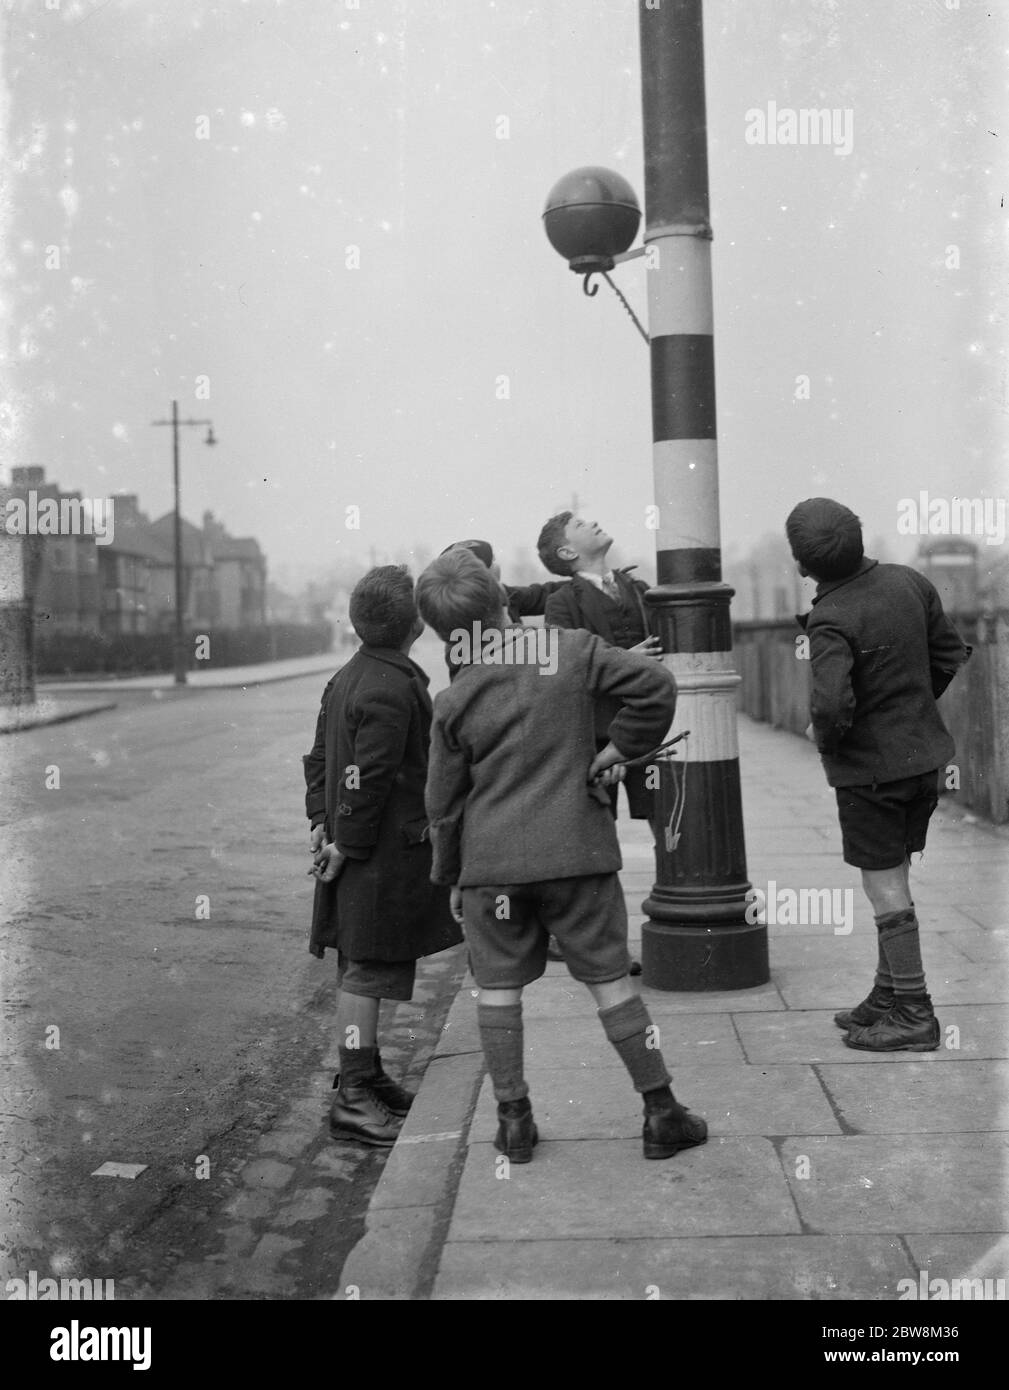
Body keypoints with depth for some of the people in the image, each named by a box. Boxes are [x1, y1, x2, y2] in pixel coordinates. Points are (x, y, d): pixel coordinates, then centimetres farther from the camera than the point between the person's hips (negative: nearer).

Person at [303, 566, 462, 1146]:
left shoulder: (346, 678, 13)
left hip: (361, 852, 10)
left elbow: (320, 756, 16)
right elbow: (368, 778, -22)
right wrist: (346, 845, -16)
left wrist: (322, 820, 11)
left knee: (360, 967, 17)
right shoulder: (393, 690, -19)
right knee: (369, 969, -5)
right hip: (386, 854, -10)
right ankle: (353, 1099, 0)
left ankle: (366, 1075, 30)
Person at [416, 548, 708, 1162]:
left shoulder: (454, 703, -4)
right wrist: (619, 748, 1)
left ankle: (514, 1121, 16)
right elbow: (656, 685, -10)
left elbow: (444, 803, 3)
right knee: (611, 980, 9)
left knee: (498, 989, 12)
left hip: (491, 863, 0)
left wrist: (449, 876, 16)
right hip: (577, 854, 1)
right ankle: (662, 1115, 16)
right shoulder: (574, 651, -5)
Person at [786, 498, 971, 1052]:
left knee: (885, 886, 2)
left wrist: (822, 735, -11)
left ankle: (914, 1015, 8)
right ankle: (888, 996, 27)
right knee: (894, 877, 17)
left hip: (870, 764, -8)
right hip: (924, 753, 8)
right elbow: (950, 655, 10)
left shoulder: (831, 620, -22)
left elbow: (831, 705, -32)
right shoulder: (907, 582, 1)